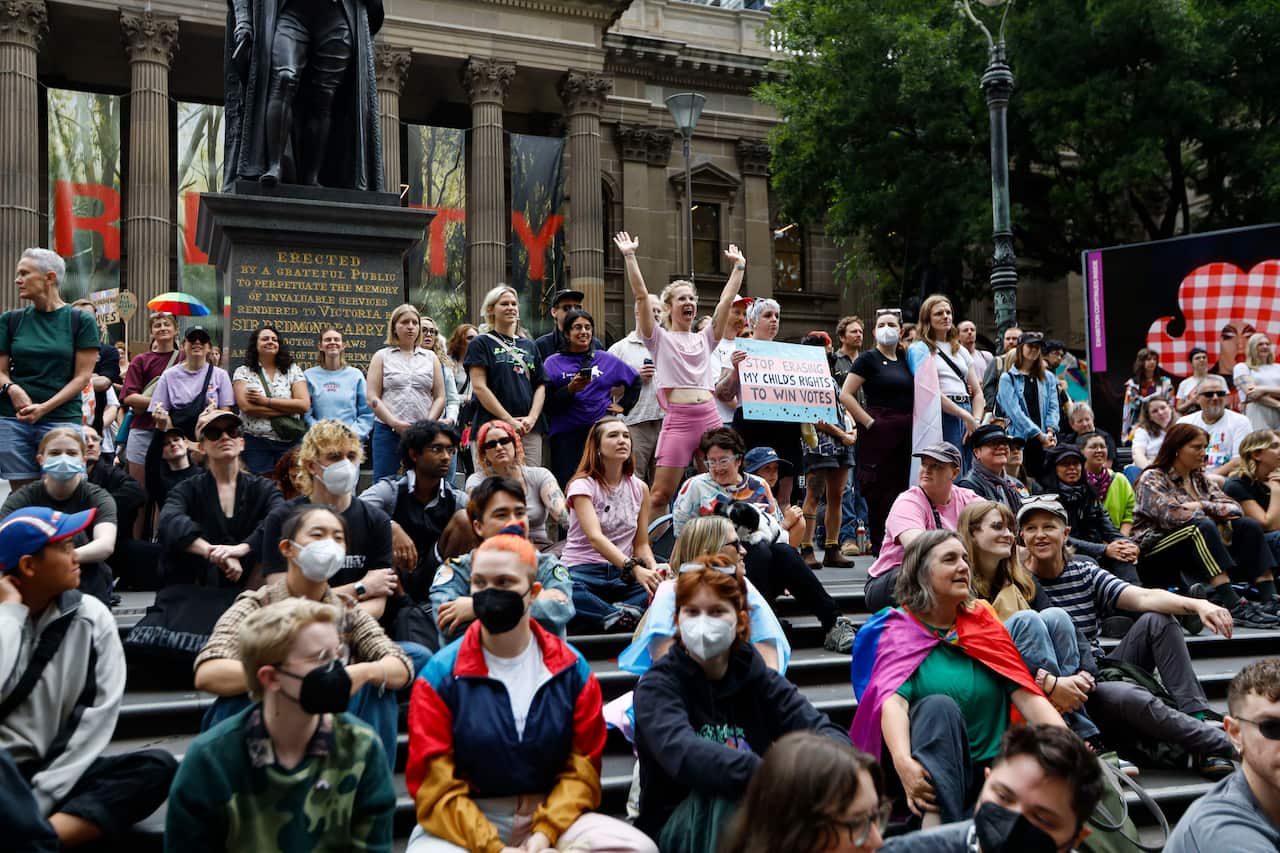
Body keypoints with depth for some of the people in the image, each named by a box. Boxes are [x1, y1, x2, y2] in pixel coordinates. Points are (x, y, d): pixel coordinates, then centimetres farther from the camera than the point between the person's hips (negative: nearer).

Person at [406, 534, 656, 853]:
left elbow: (582, 767, 1)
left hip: (552, 816, 2)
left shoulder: (572, 669, 3)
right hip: (463, 824, -2)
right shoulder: (440, 675, -4)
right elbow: (435, 786, -8)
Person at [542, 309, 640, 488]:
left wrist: (623, 406, 18)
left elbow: (635, 381, 26)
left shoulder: (605, 359, 13)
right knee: (567, 487, -7)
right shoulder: (553, 363, 7)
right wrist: (570, 389, -15)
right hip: (566, 435, -2)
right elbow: (548, 404, -2)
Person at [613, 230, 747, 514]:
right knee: (660, 494, -8)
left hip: (710, 418, 5)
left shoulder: (705, 339, 19)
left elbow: (727, 300, 17)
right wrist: (630, 257, -5)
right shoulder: (659, 339, 7)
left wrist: (739, 266, 16)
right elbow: (641, 296, -2)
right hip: (678, 419, -4)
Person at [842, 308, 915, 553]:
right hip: (878, 431, -6)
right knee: (880, 492, -3)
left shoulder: (905, 358, 14)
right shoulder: (868, 359, -3)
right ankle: (880, 548, 4)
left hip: (904, 432, 6)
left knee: (901, 487, 8)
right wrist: (869, 422, -13)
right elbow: (845, 395, -10)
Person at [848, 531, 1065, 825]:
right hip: (931, 771, -2)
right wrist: (903, 763, -37)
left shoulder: (982, 621, 10)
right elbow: (893, 701, -17)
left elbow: (1027, 695, 1)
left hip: (991, 768, 2)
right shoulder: (897, 631, 0)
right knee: (938, 705, -32)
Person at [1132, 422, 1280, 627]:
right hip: (1154, 554, -7)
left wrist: (1200, 506, -9)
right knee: (1202, 526, -32)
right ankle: (1235, 606, -43)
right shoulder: (1152, 478, -2)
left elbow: (1234, 508, 7)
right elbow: (1171, 515, -20)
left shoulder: (1199, 478, 18)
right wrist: (1208, 509, -7)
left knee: (1249, 526, -10)